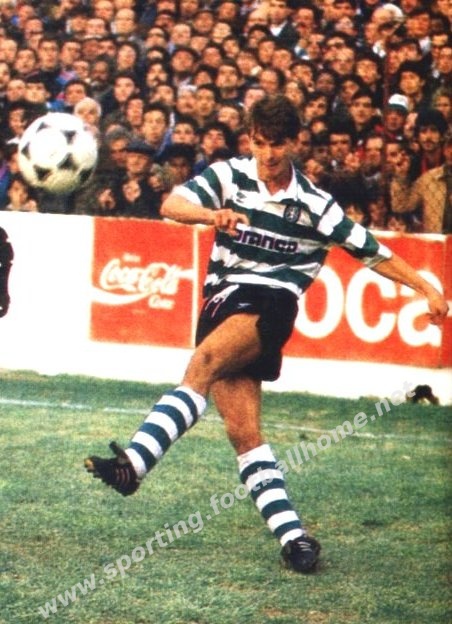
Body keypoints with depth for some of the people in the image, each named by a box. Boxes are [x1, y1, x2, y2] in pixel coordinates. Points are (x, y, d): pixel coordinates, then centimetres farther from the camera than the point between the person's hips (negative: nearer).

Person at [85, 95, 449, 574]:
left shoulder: (315, 205, 8)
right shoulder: (229, 176, 9)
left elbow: (371, 251, 17)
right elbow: (171, 205, -6)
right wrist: (210, 214, -26)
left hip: (270, 306, -3)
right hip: (221, 302, 3)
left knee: (205, 361, -33)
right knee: (242, 431, -10)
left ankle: (135, 462, -46)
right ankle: (291, 536, -10)